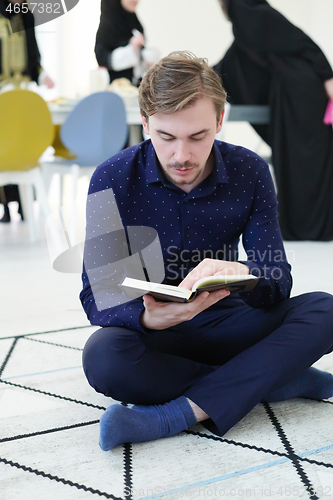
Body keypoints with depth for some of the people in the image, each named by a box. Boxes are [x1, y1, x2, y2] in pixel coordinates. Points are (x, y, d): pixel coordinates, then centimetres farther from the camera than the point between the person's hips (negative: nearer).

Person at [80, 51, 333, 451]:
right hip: (154, 334, -1)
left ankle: (179, 413, -33)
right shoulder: (113, 179, -12)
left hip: (225, 325, 2)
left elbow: (277, 281, -9)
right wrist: (149, 317, -38)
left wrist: (243, 274, -36)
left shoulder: (249, 171, -7)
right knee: (102, 356, -35)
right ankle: (283, 380, -24)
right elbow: (97, 296, -14)